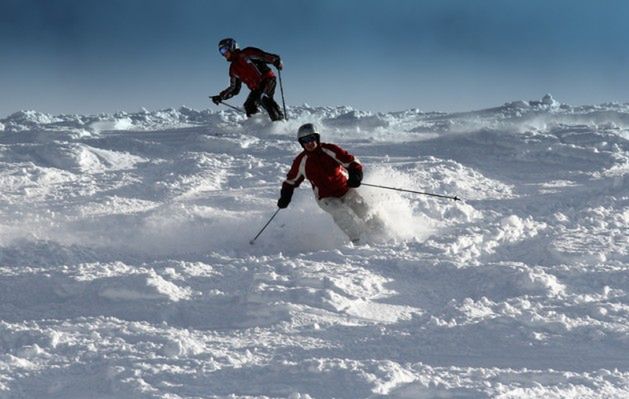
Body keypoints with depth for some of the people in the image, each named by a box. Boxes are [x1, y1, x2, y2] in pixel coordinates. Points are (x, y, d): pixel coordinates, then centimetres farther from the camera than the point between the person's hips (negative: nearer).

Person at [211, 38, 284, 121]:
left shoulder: (246, 54, -3)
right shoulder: (233, 69, 17)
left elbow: (265, 56, -10)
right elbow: (234, 89, 21)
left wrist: (276, 61, -26)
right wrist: (221, 97, 13)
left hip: (267, 79, -7)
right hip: (256, 89, 7)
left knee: (263, 97, -32)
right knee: (249, 107, -13)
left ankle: (280, 120, -36)